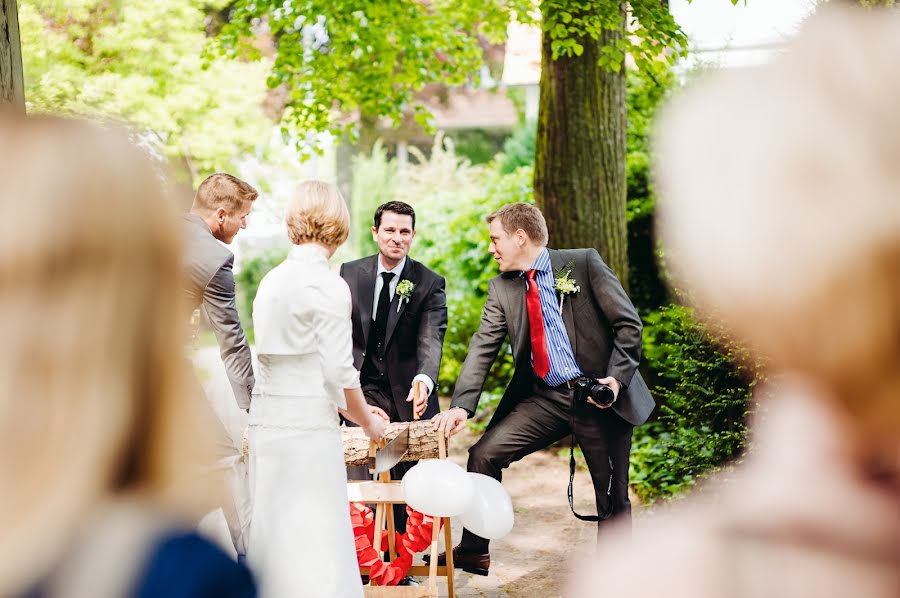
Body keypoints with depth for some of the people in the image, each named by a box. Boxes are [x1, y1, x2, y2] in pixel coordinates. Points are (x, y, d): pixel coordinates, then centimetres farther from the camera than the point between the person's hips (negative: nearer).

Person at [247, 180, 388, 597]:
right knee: (315, 537, -1)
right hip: (307, 426, -7)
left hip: (266, 422, 7)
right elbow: (339, 375, -12)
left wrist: (353, 408, 19)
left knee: (274, 531, 13)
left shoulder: (273, 280, 11)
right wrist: (368, 422, 4)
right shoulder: (328, 285, -11)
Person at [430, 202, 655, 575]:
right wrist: (461, 406, -15)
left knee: (613, 501, 5)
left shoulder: (584, 264, -6)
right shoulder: (502, 289, 5)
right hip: (544, 398, 4)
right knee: (484, 453, -8)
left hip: (599, 396, -3)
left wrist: (617, 378, -17)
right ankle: (474, 552, 5)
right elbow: (482, 349, -2)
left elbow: (628, 324, -5)